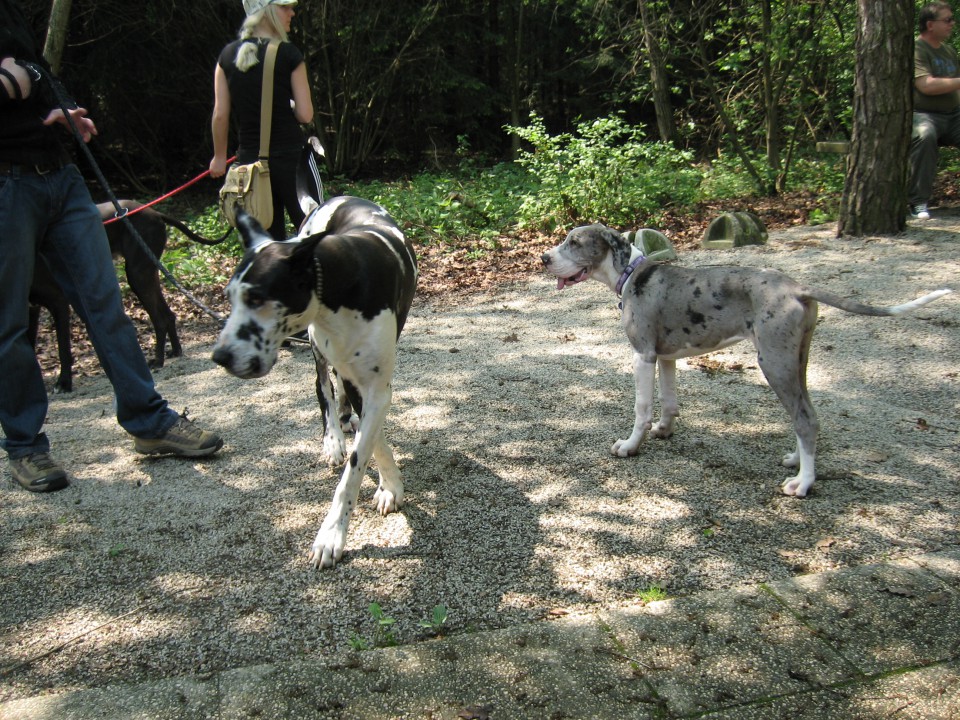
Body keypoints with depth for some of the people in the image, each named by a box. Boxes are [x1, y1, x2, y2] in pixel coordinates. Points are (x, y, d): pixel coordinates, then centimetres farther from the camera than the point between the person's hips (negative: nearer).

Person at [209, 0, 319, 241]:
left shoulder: (228, 56, 4)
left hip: (250, 159, 5)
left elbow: (220, 114, 4)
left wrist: (220, 156, 15)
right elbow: (305, 114, -9)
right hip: (290, 156, -5)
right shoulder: (288, 54, -8)